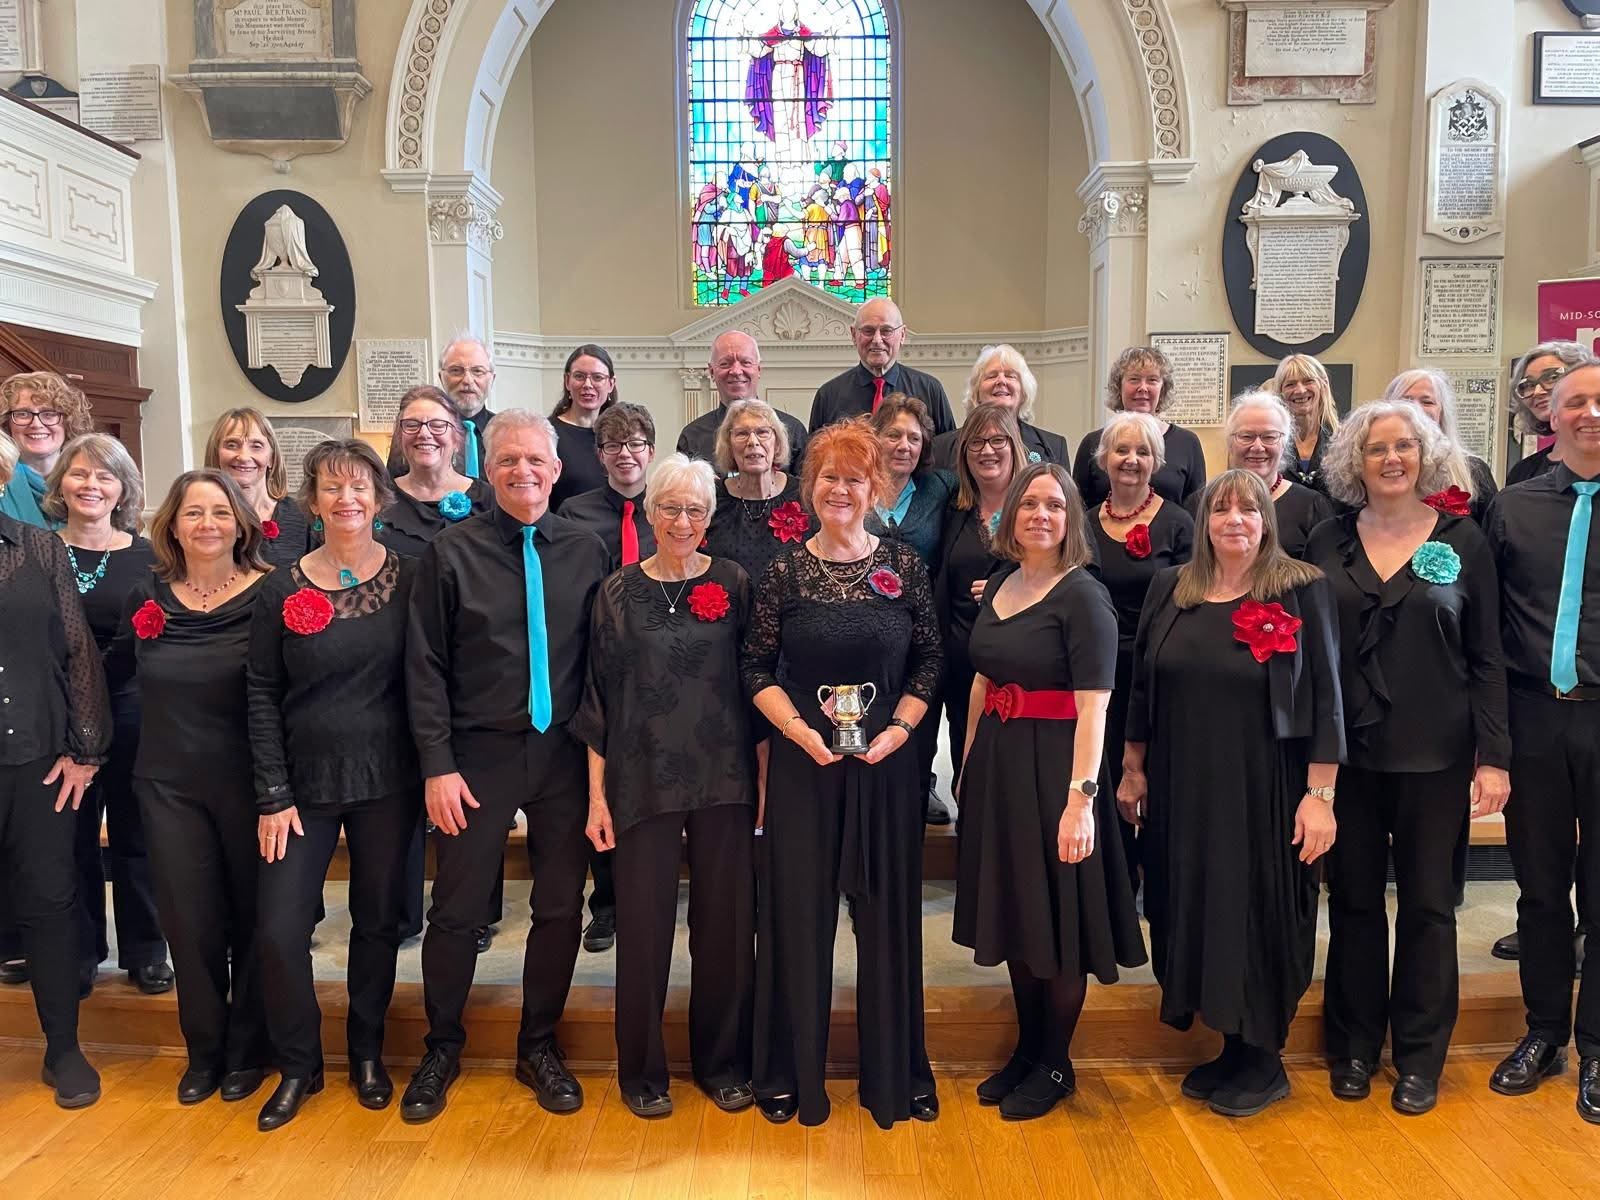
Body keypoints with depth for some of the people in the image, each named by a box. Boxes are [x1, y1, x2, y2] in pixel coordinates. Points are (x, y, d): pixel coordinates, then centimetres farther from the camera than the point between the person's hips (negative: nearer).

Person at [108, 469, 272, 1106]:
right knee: (190, 922, 10)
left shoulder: (270, 594, -10)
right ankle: (204, 1051, 30)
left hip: (248, 784, -3)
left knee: (252, 916, 10)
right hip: (169, 785, 3)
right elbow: (111, 671, 15)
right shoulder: (148, 596, 3)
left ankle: (247, 1050, 29)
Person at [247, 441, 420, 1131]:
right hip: (304, 782, 1)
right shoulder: (283, 589, -1)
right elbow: (261, 695, 1)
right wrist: (273, 796, -4)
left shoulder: (409, 578, -2)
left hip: (388, 782, 0)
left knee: (378, 919, 10)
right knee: (279, 928, -3)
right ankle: (298, 1065, 21)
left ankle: (368, 1053, 31)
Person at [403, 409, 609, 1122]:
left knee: (561, 908, 10)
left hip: (563, 755, 2)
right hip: (479, 755, -2)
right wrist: (437, 765, -7)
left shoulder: (586, 552, 4)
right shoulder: (452, 553, -2)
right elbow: (425, 668, -2)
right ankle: (442, 1049, 28)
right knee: (456, 910, 5)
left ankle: (539, 1048, 29)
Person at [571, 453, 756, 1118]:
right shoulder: (617, 592, 2)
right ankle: (641, 1069, 24)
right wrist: (597, 795, 0)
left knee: (727, 921, 8)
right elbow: (598, 698, 3)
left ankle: (723, 1061, 27)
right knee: (643, 924, 5)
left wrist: (766, 779, -1)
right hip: (642, 781, 0)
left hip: (724, 780, 1)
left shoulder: (734, 584, 2)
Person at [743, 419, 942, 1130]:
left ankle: (896, 1074, 26)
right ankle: (791, 1076, 23)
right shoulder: (787, 570, -1)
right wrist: (801, 730, -12)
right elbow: (756, 668, 0)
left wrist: (898, 729, -9)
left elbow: (930, 661, 4)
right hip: (804, 761, -1)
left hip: (886, 763, 1)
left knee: (888, 916, 9)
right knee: (798, 915, 6)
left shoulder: (903, 566, 1)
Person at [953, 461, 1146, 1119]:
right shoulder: (999, 584, 8)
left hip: (1053, 765, -7)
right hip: (996, 763, 7)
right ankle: (1027, 1049, 33)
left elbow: (1093, 708, -20)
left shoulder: (1083, 595, -14)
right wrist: (969, 763, 13)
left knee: (1057, 918, 6)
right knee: (1014, 913, 17)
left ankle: (1055, 1064, 25)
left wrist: (1080, 797, -27)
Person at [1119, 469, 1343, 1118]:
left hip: (1265, 790, -4)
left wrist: (1320, 794, -12)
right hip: (1183, 789, 4)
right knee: (1194, 909, 10)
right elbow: (1142, 686, 10)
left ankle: (1262, 1058, 25)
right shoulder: (1171, 590, 5)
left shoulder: (1301, 590, -6)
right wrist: (1133, 769, 11)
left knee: (1260, 914, 5)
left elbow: (1326, 698, -8)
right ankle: (1230, 1047, 28)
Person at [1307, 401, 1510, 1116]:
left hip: (1433, 755, -1)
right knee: (1354, 900, 10)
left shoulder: (1461, 539, 0)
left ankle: (1420, 1056, 24)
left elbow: (1486, 656, 1)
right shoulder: (1329, 541, 2)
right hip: (1346, 752, 1)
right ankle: (1354, 1045, 25)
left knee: (1427, 903, 9)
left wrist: (1494, 755, -4)